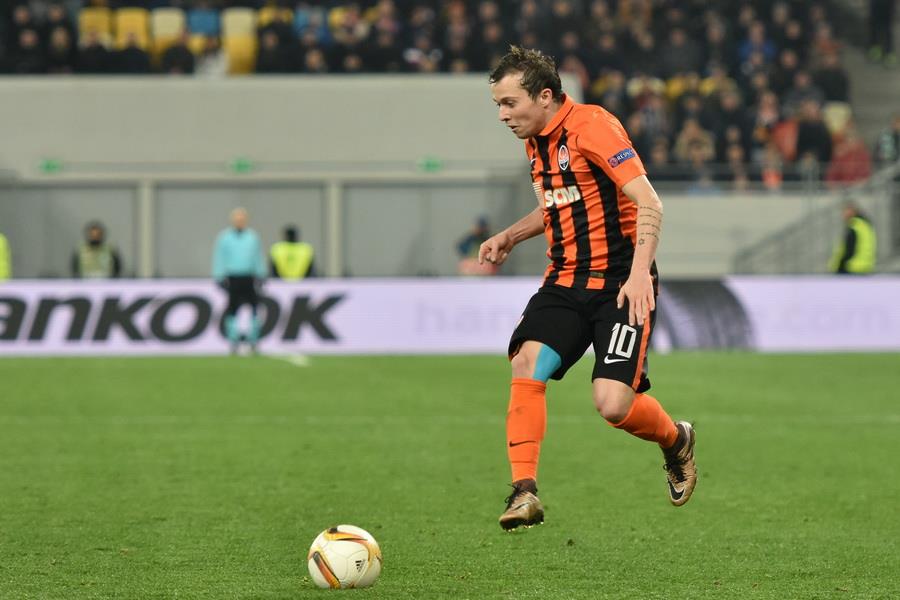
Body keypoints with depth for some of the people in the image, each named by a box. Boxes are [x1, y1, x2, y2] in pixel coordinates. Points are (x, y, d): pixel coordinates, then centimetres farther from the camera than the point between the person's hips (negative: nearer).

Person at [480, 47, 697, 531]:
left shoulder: (591, 126, -14)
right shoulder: (536, 141, 13)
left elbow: (648, 203, -19)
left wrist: (639, 271, -29)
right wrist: (510, 237, 16)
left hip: (619, 284, -7)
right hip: (564, 282, 7)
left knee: (614, 405, -15)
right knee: (526, 364, -18)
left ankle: (676, 441, 19)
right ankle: (524, 492, -17)